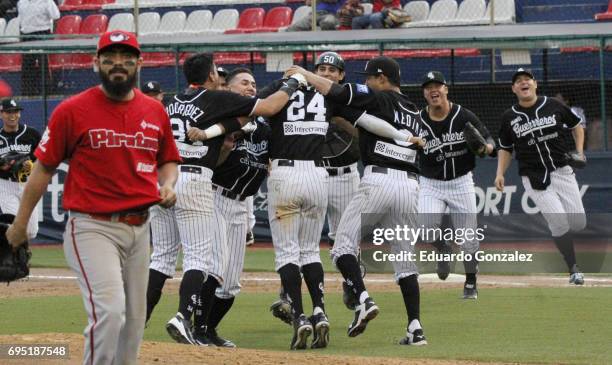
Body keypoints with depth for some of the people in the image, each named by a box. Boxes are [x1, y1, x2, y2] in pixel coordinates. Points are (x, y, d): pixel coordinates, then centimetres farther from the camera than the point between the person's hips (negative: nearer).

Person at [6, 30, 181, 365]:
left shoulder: (154, 111, 8)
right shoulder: (72, 111, -6)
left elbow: (167, 160, 22)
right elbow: (44, 167, -1)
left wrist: (168, 185, -1)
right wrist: (20, 223, 1)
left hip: (139, 227, 6)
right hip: (92, 227, -6)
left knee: (134, 320, 10)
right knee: (109, 311, -21)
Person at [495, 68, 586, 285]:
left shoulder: (554, 106, 2)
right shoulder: (509, 118, 1)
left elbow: (576, 126, 15)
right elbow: (505, 149, 10)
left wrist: (579, 152, 2)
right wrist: (500, 174, -3)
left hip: (562, 172, 2)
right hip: (534, 178, -2)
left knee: (579, 223, -1)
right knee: (559, 222, -15)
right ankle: (573, 269, -2)